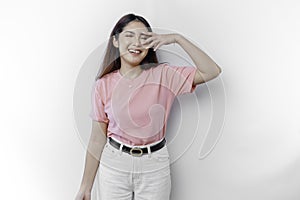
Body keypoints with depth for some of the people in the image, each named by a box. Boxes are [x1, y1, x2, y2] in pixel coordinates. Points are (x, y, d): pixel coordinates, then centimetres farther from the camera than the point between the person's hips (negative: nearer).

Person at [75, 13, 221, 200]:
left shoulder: (163, 75, -7)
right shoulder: (103, 85, -5)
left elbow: (212, 71, -17)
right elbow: (97, 139, -1)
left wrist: (177, 38, -18)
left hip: (155, 166, 0)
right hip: (114, 164, 1)